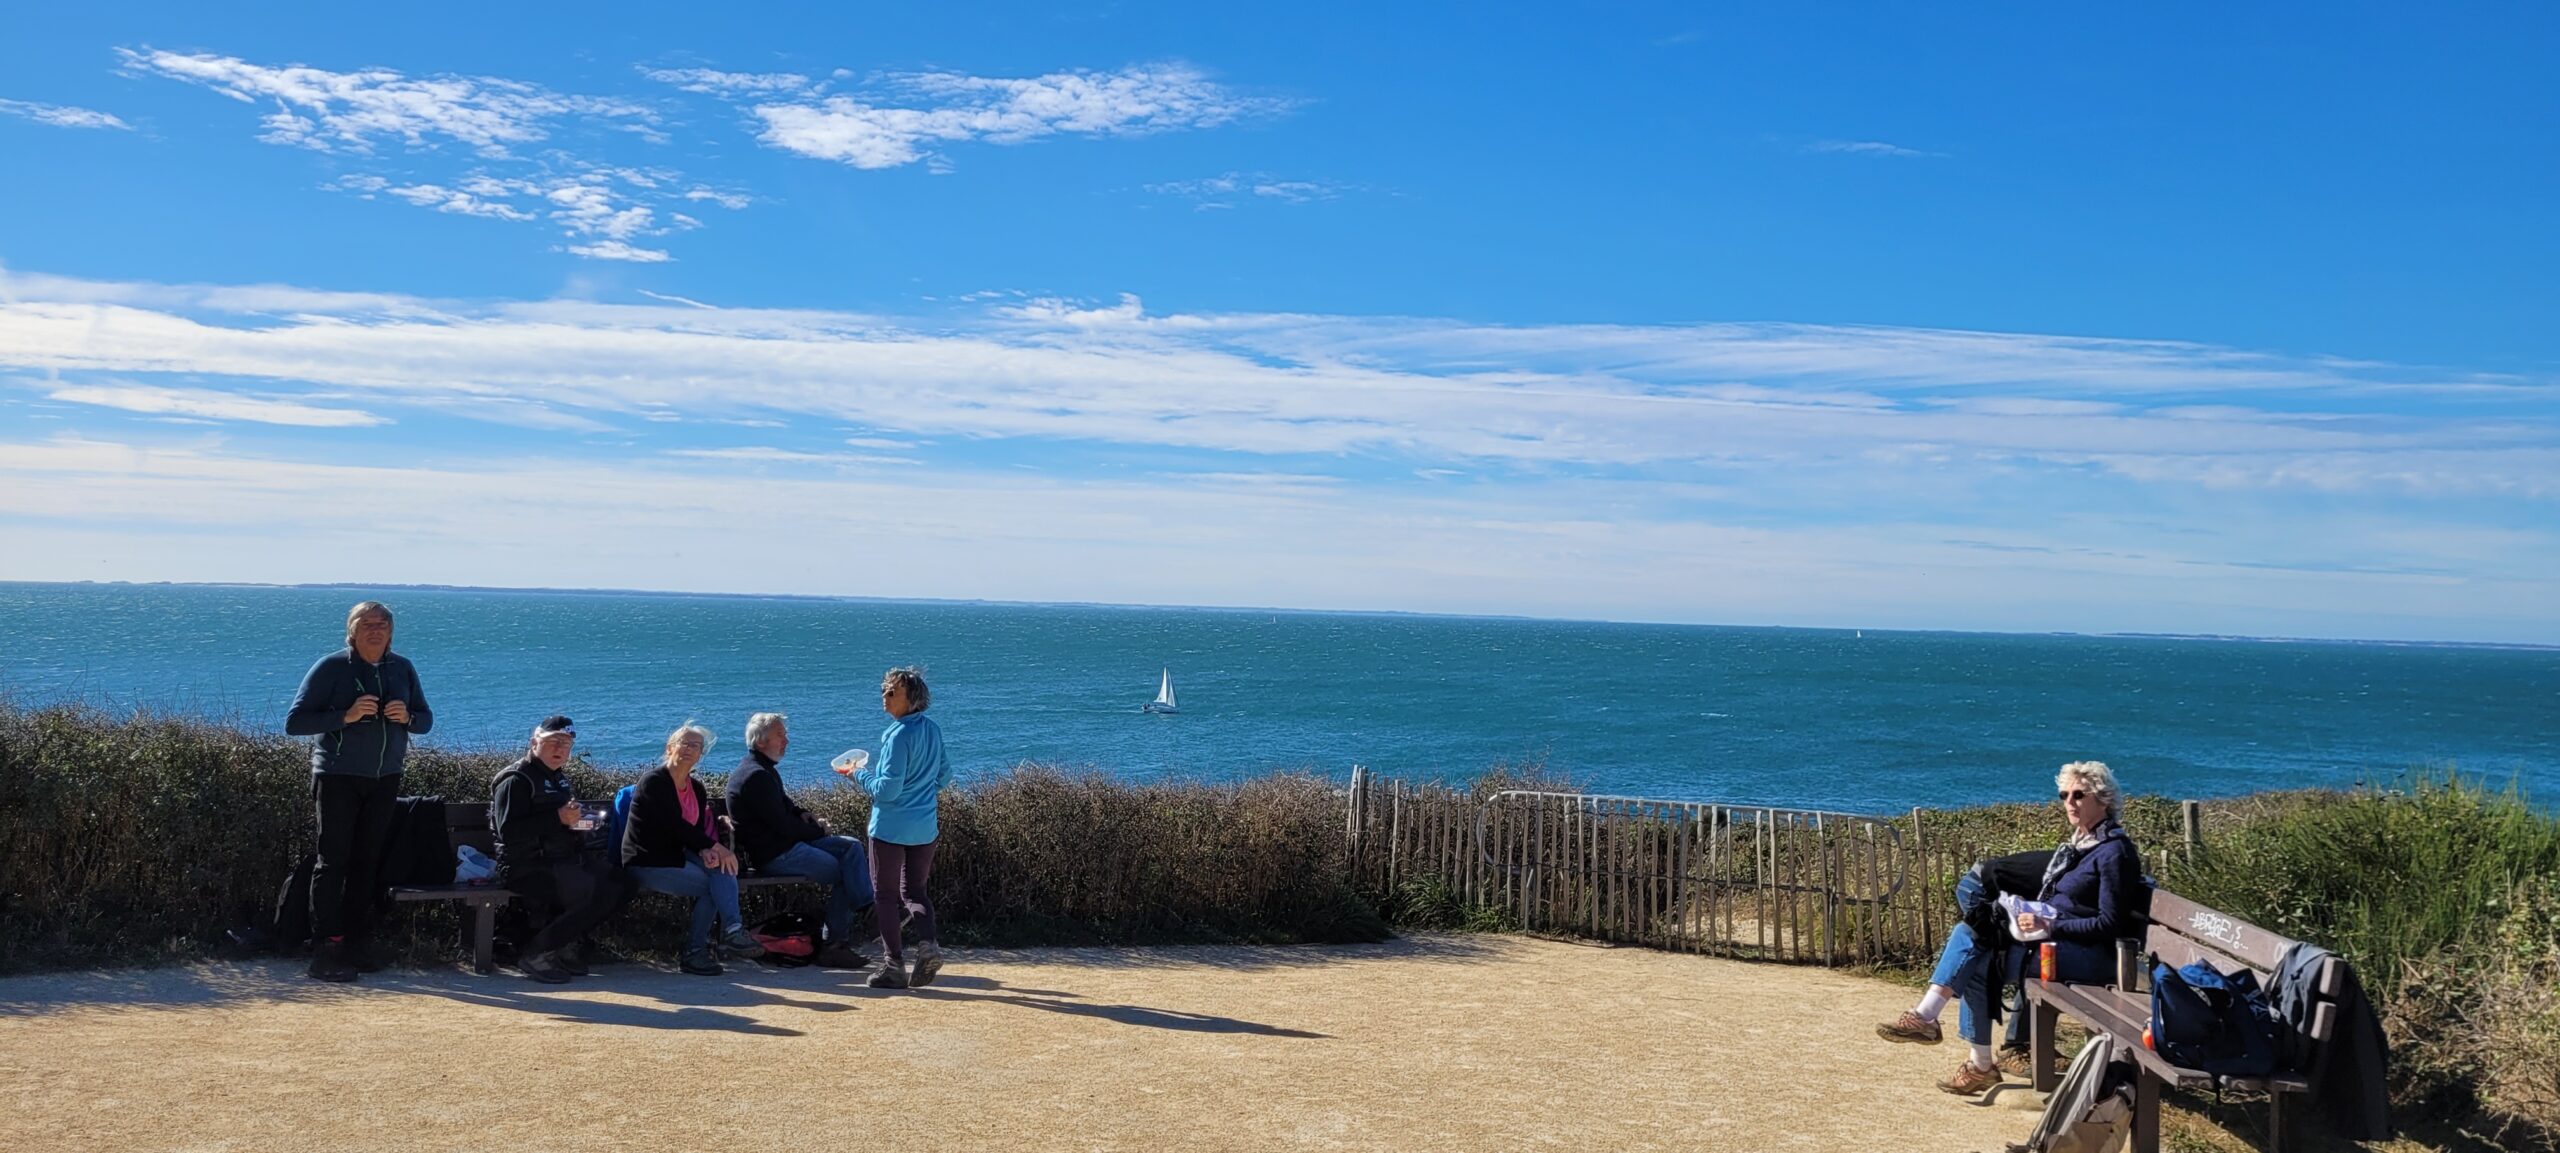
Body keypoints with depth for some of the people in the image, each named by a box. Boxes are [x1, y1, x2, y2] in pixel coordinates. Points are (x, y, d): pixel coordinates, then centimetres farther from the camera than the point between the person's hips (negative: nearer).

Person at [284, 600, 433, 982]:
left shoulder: (402, 668, 9)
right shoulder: (330, 667, -4)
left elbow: (426, 719, 16)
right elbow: (294, 721, -8)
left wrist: (406, 717, -7)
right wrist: (346, 716, -20)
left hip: (385, 779, 4)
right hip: (338, 776, -4)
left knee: (367, 862, 6)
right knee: (334, 861, -5)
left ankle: (357, 943, 11)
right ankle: (326, 950, -5)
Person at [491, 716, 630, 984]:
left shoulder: (559, 780, 24)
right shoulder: (515, 779, -7)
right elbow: (509, 831, -21)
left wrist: (580, 819, 17)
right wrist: (558, 818, -24)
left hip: (567, 860, 9)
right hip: (529, 868, -9)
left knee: (620, 883, -7)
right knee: (596, 893, -27)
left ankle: (565, 944, 3)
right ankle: (537, 954, -16)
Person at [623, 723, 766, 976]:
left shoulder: (697, 789, 12)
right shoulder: (654, 782, -11)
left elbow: (697, 830, 4)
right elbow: (674, 825, -21)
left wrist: (706, 851, -20)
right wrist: (714, 847, -25)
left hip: (676, 856, 6)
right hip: (647, 863, -6)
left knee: (720, 863, -22)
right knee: (711, 884, -21)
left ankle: (731, 930, -28)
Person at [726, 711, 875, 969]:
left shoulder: (763, 769, 15)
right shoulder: (757, 776, -19)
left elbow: (785, 803, 28)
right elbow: (784, 826, -21)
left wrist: (804, 816, 6)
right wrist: (818, 830, -6)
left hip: (787, 843, 11)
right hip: (775, 856, -11)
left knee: (851, 847, 2)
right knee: (843, 873, -10)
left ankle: (865, 908, -7)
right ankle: (833, 945, -2)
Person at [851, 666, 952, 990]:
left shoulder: (899, 736, -18)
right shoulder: (933, 729, 5)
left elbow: (887, 790, -19)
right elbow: (944, 775, 16)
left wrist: (861, 774, -4)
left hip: (891, 827, -7)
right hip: (925, 827, 7)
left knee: (885, 895, 5)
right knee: (914, 891, 16)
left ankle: (894, 966, 4)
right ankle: (928, 943, -8)